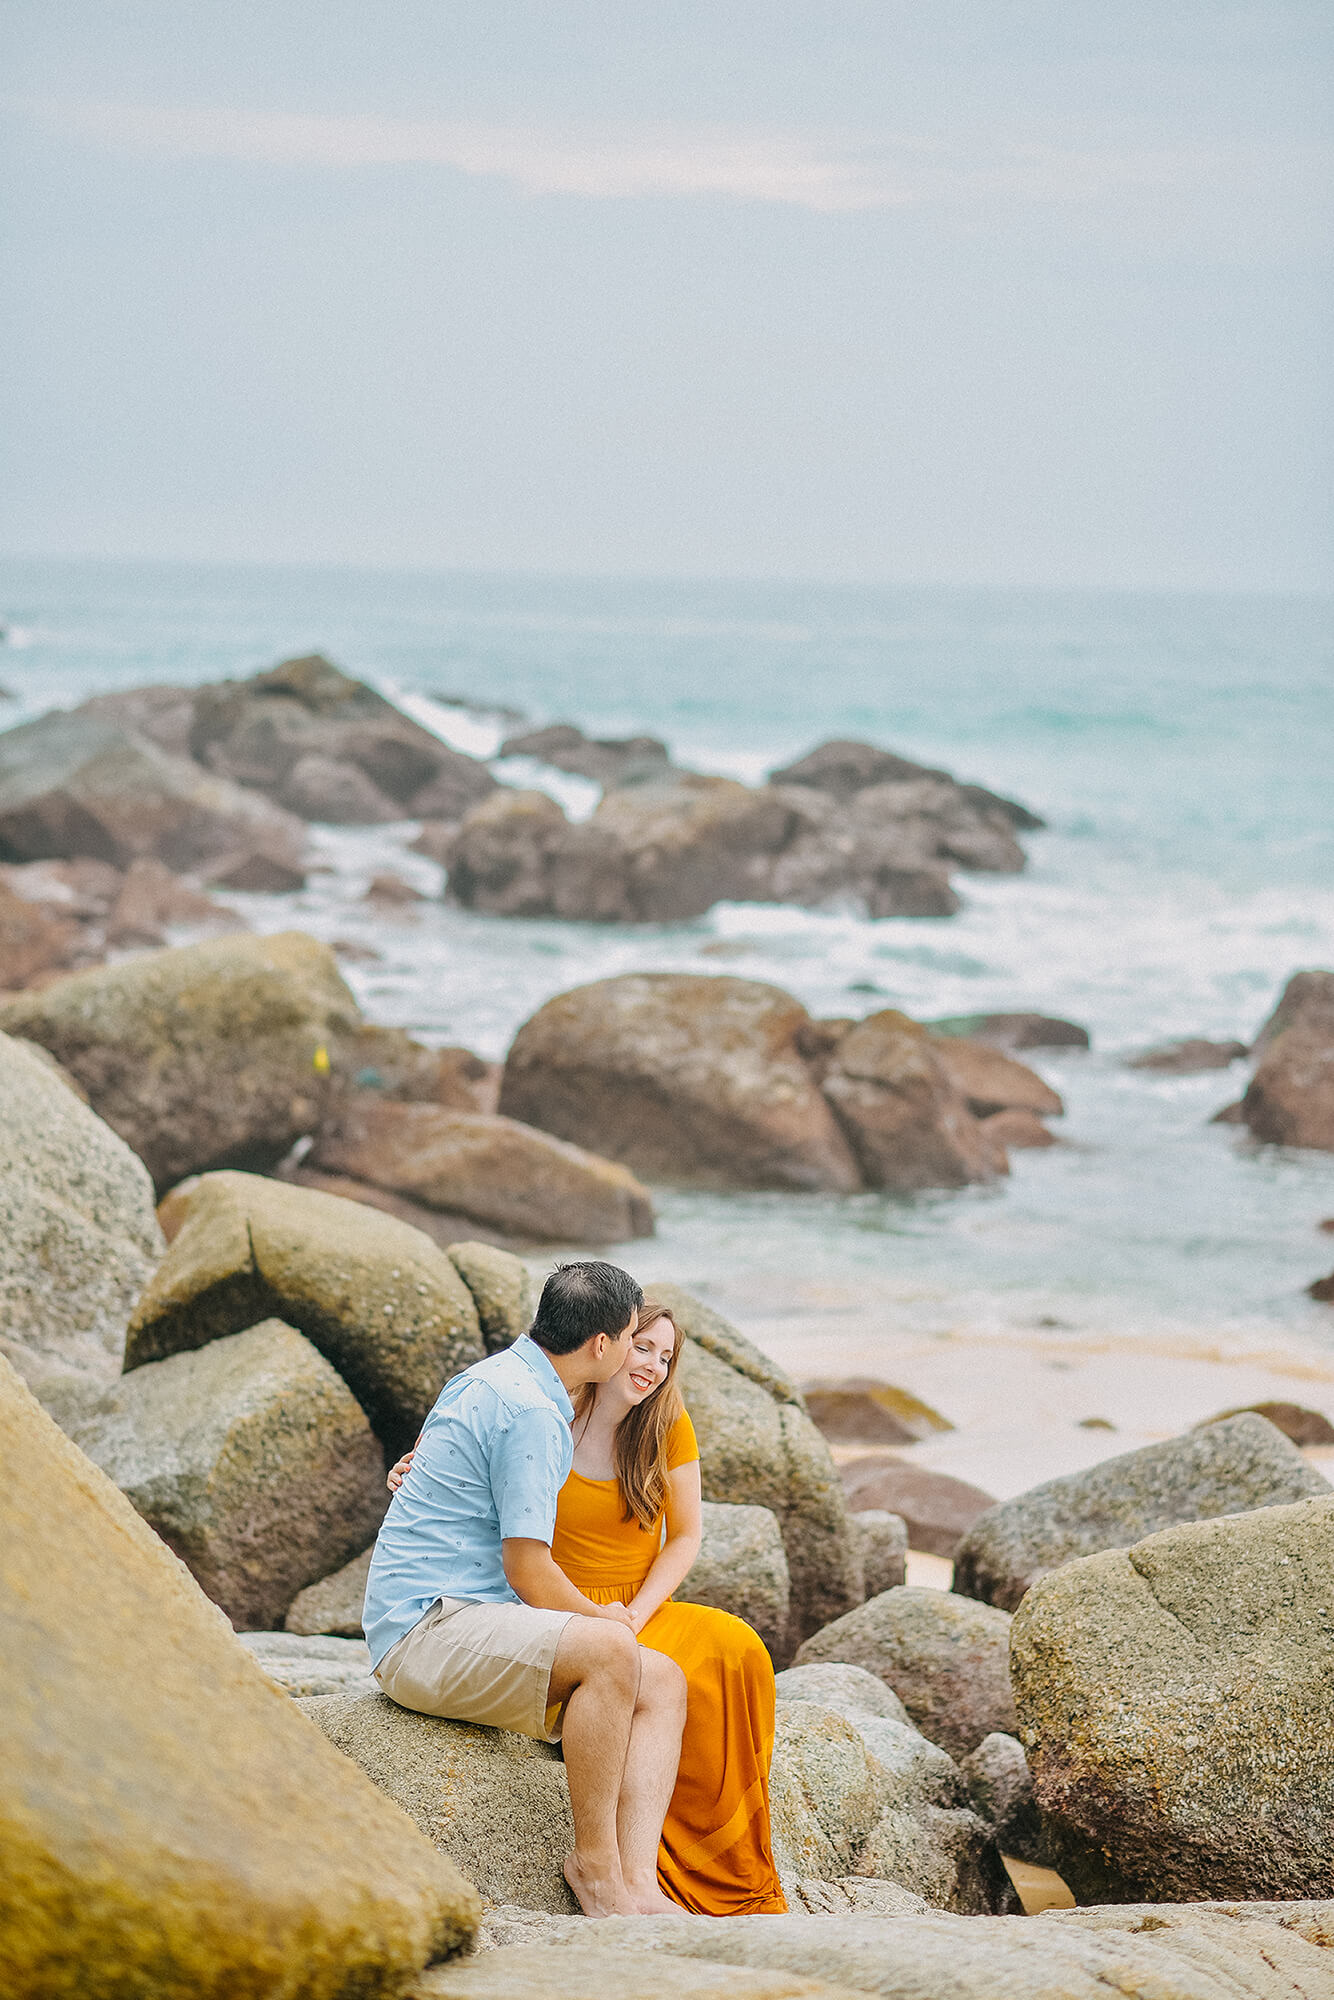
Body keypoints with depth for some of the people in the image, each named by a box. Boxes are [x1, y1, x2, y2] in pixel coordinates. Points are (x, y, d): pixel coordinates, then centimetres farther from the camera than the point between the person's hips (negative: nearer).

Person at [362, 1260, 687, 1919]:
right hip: (426, 1630, -11)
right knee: (609, 1651, -33)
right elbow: (529, 1574, -16)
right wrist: (602, 1618, 1)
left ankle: (637, 1883, -19)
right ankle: (594, 1861, -19)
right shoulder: (532, 1413, -16)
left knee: (664, 1682, -2)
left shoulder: (489, 1379, 17)